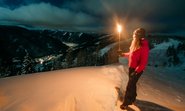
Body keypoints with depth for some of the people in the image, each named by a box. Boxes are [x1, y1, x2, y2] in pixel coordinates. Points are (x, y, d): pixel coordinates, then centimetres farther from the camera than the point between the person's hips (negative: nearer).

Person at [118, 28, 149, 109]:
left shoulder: (144, 47, -24)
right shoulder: (135, 43, 2)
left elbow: (143, 62, -24)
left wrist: (136, 71, -24)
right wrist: (124, 54, 11)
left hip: (137, 70, -8)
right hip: (131, 67, 8)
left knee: (129, 86, 0)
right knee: (132, 84, 22)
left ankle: (126, 103, 17)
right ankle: (132, 98, 44)